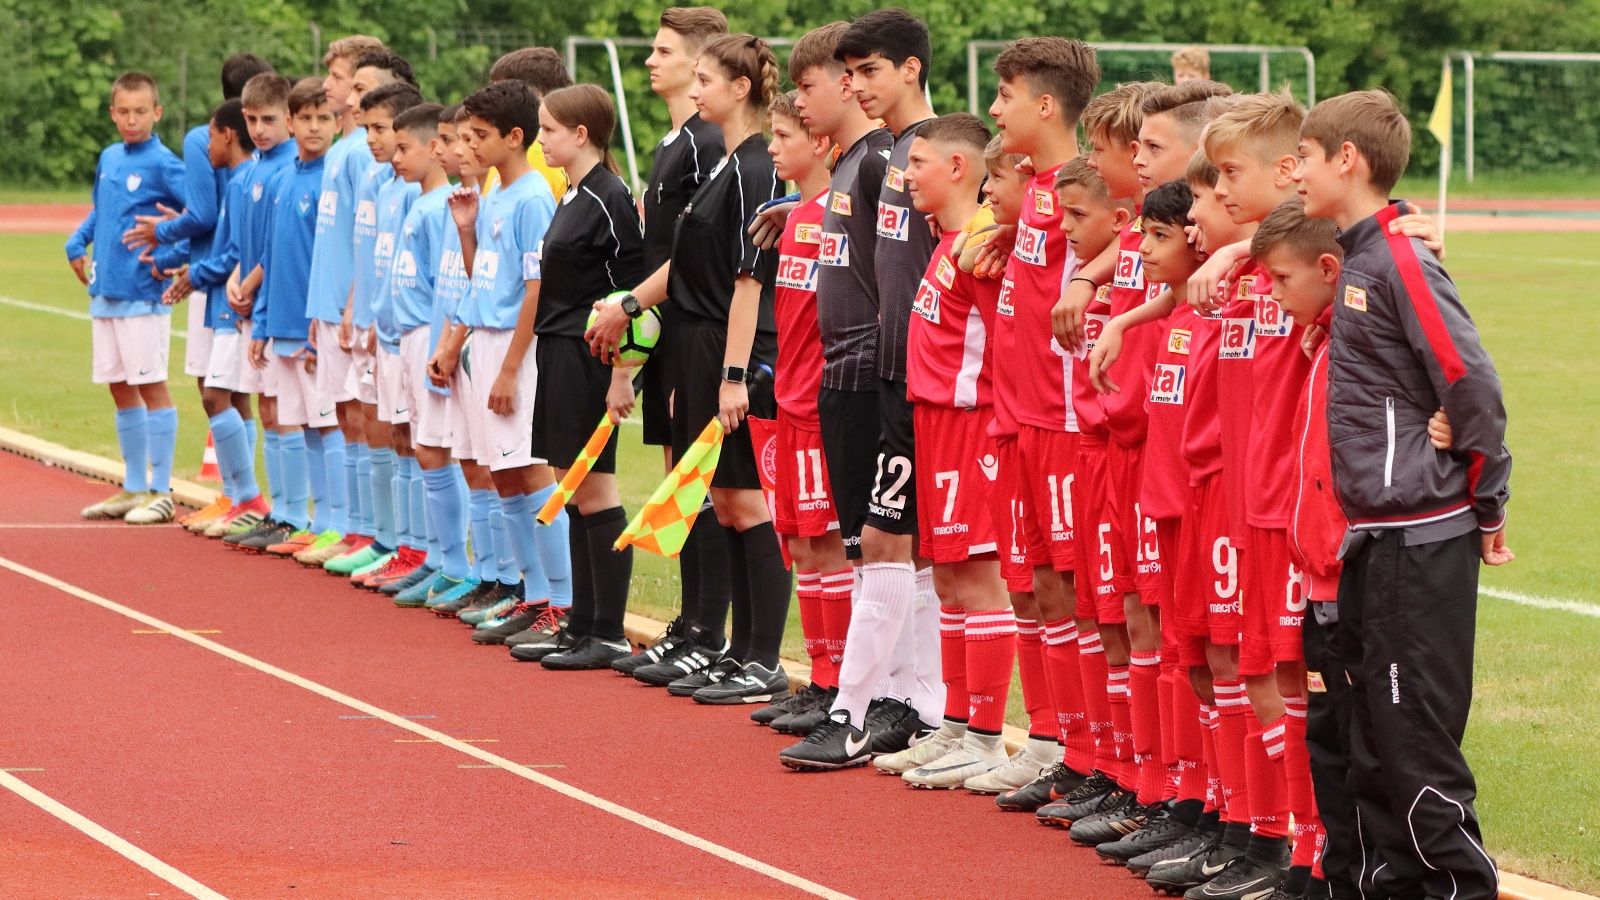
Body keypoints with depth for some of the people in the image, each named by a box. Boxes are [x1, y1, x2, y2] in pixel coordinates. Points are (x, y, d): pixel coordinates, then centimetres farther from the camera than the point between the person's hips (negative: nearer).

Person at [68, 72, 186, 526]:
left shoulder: (162, 163, -11)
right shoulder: (108, 159, 11)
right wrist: (77, 244, 11)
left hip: (143, 295, -7)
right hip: (105, 291, 7)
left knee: (151, 386, -3)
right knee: (120, 389, 12)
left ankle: (161, 492, 2)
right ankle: (134, 487, 21)